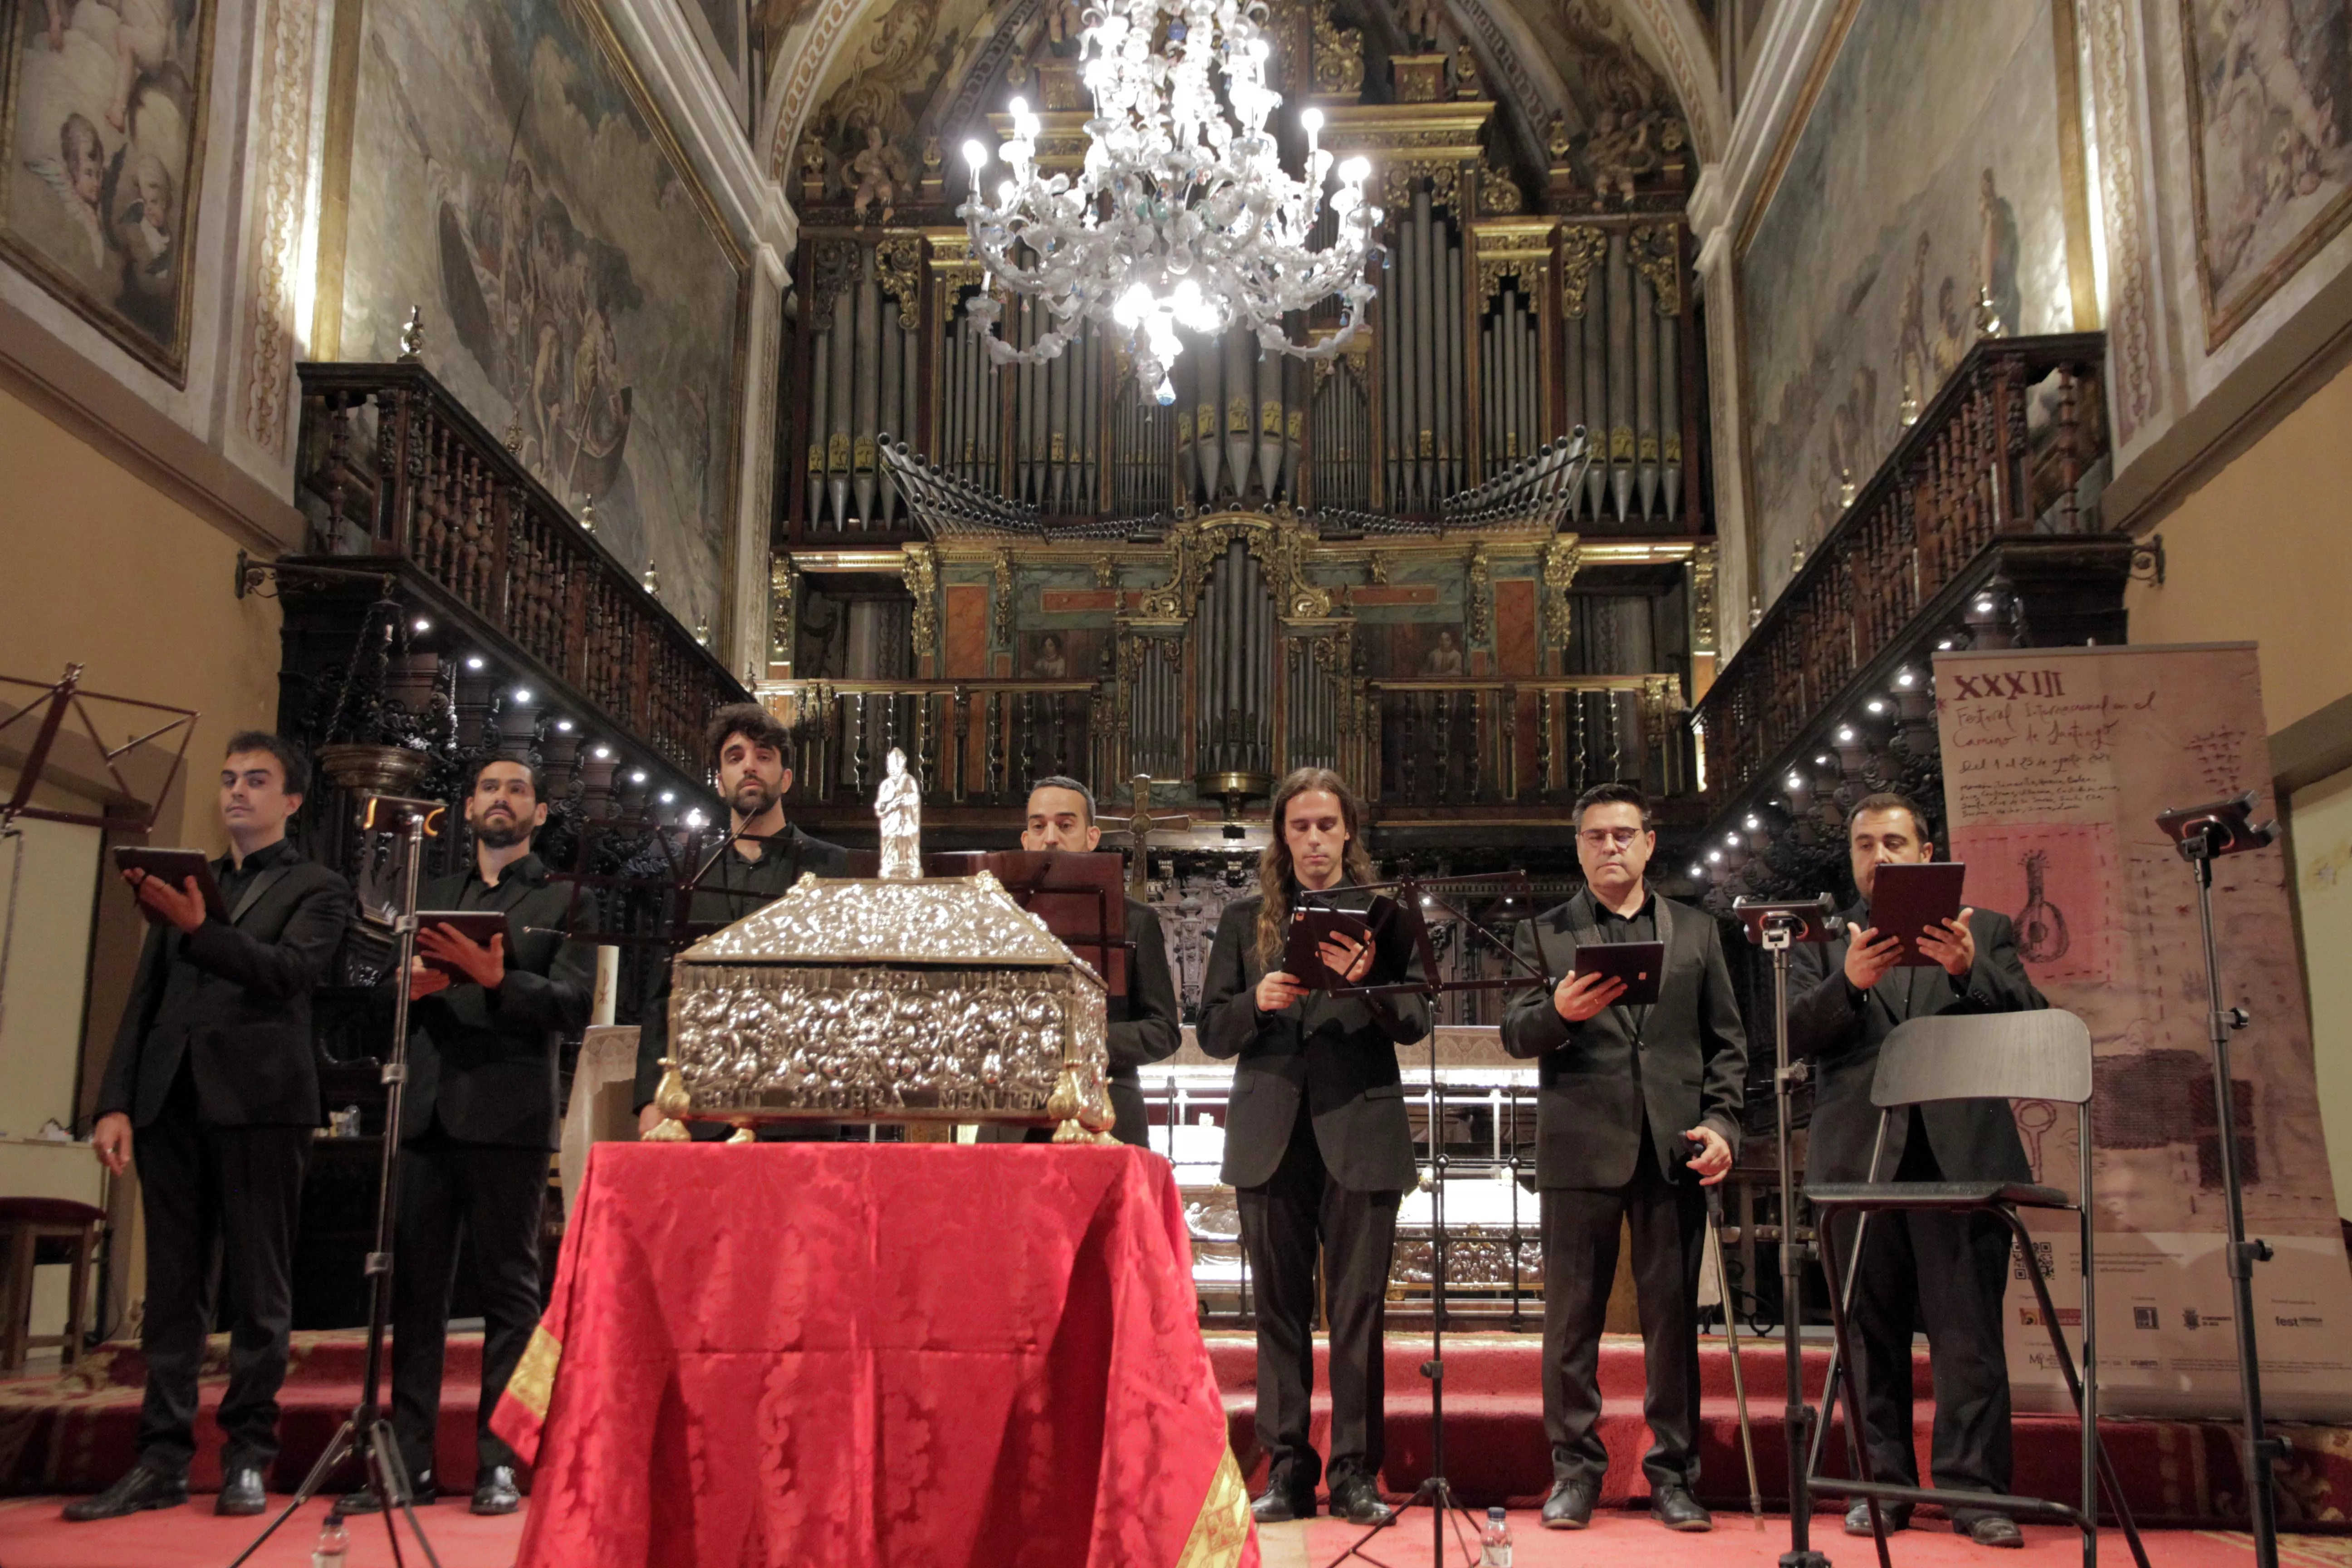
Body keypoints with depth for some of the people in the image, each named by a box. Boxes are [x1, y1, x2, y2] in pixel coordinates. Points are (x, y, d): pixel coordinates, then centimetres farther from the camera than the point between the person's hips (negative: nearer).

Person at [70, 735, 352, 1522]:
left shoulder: (317, 888, 6)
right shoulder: (185, 881, 20)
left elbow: (293, 970, -12)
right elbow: (146, 998, 16)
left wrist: (200, 929, -26)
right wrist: (116, 1101, 6)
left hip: (259, 1100, -4)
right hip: (172, 1100, 5)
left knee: (258, 1288, 0)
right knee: (173, 1288, 5)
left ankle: (248, 1457, 6)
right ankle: (163, 1461, 8)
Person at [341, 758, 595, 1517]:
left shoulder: (563, 902, 8)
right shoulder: (428, 896, 20)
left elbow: (573, 1003, -5)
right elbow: (383, 997, 15)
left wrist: (494, 977, -21)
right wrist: (410, 984, -8)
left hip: (507, 1116, -4)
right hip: (424, 1112, 4)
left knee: (508, 1287, -1)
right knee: (415, 1285, 5)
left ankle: (499, 1463, 3)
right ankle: (410, 1460, 11)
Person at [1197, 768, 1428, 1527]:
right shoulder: (1245, 921, 12)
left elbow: (1415, 1023, -2)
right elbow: (1211, 1031, 8)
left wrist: (1367, 980, -21)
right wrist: (1257, 1001, -12)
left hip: (1359, 1131, -1)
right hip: (1271, 1135, 2)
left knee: (1358, 1308, 0)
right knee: (1280, 1308, 4)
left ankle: (1355, 1473, 8)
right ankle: (1287, 1470, 11)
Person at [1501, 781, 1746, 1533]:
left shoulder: (1696, 932, 15)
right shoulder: (1542, 933, 9)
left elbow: (1726, 1041, 13)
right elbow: (1514, 1034, -2)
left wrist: (1721, 1122, -2)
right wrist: (1559, 1012, -24)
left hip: (1674, 1147, 2)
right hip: (1581, 1147, -1)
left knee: (1674, 1316, 4)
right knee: (1572, 1316, 2)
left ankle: (1673, 1472, 13)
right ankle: (1575, 1469, 11)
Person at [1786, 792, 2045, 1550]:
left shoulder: (1984, 932, 15)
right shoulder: (1823, 942, 15)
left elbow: (2031, 1019, 3)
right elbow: (1796, 1034, 0)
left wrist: (1969, 969, -16)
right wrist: (1849, 983, -19)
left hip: (1961, 1152, -1)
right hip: (1861, 1155, 1)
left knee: (1968, 1330, -2)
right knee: (1872, 1331, 5)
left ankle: (1974, 1489, 4)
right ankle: (1883, 1482, 13)